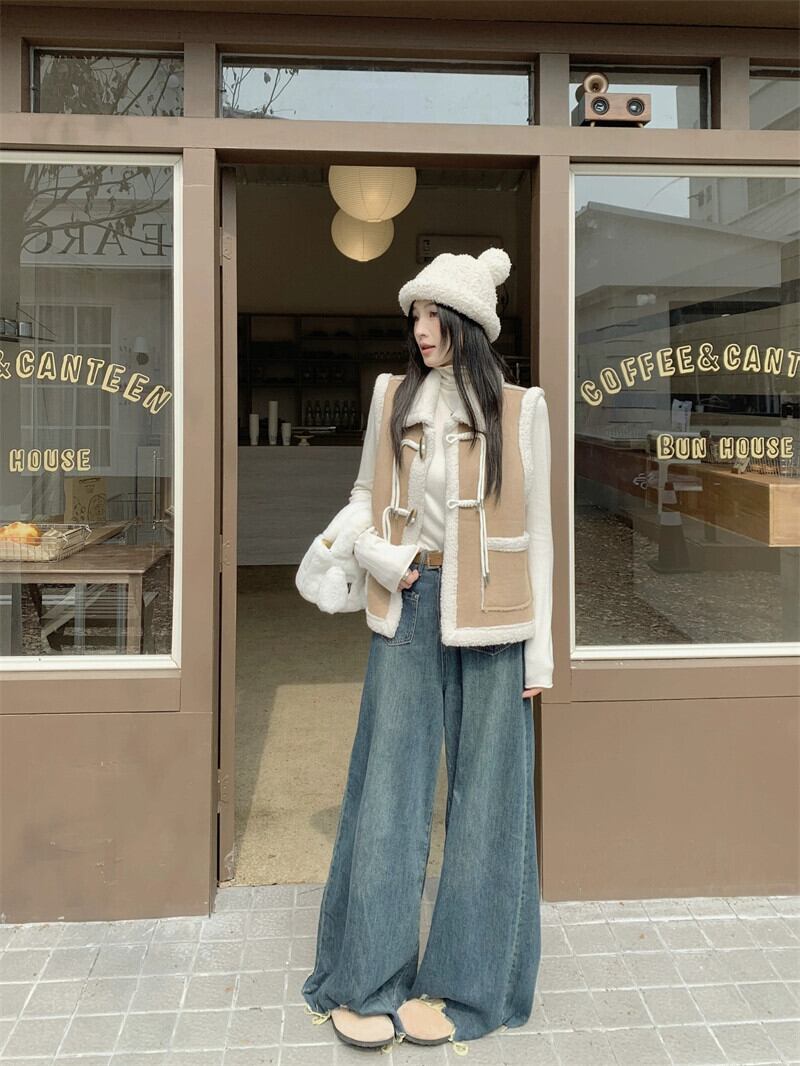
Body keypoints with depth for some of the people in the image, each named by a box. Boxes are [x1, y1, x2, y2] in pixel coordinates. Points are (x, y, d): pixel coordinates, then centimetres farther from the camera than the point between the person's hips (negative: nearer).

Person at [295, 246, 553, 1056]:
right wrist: (374, 552, -6)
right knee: (389, 783, 4)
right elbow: (364, 497, 15)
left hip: (488, 621, -1)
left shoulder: (518, 410, 0)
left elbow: (535, 532, 2)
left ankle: (459, 984, 20)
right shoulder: (393, 397, 6)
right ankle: (366, 982, 17)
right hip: (408, 608, 2)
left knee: (484, 791, 5)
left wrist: (540, 648, -1)